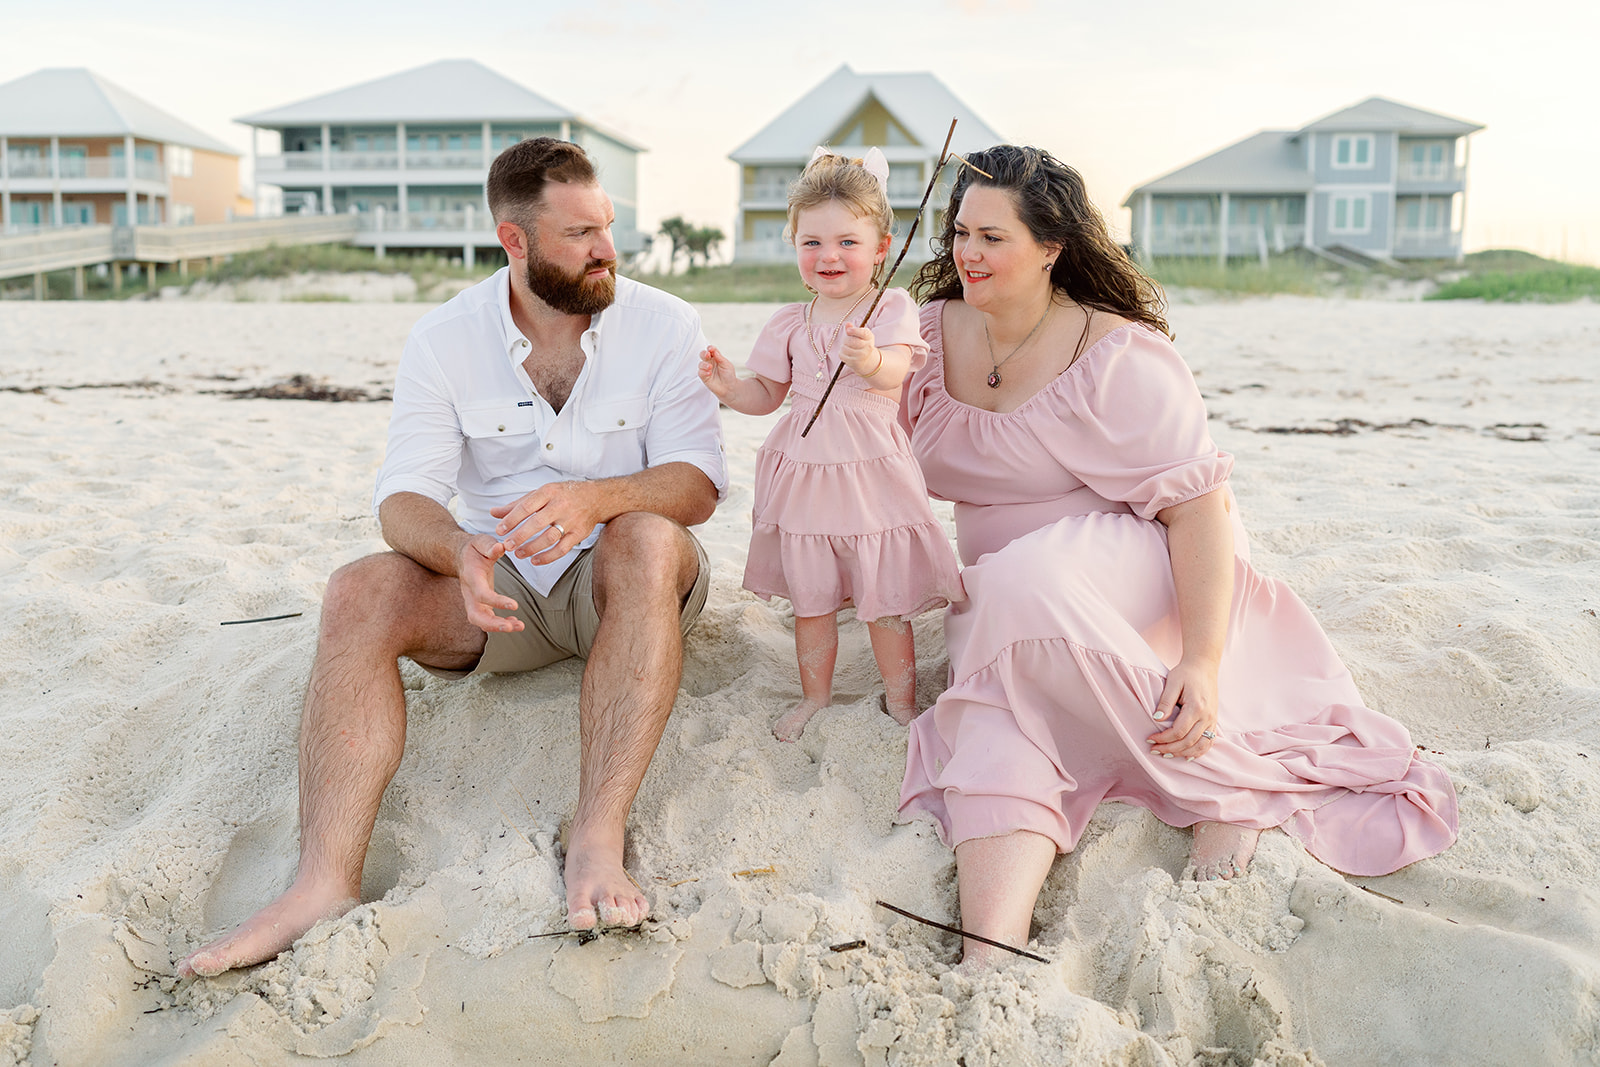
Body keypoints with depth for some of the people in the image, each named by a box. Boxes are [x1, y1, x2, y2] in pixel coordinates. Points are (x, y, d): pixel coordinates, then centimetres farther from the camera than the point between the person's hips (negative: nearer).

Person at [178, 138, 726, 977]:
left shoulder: (662, 324, -7)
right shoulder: (445, 339, -3)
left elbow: (696, 484, -15)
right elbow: (404, 495, -12)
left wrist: (593, 499, -37)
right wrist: (460, 553, -36)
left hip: (627, 586, -2)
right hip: (501, 590, 2)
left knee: (645, 538, -36)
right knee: (359, 596, -23)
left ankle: (597, 838, -40)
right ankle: (326, 883, -30)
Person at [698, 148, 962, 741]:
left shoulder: (893, 309, -6)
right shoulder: (791, 325, 7)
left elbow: (894, 371, -25)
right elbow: (768, 394, 14)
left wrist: (869, 361, -48)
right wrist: (730, 387, -7)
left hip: (871, 471, -4)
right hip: (803, 471, 4)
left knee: (884, 600, 4)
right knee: (810, 599, 13)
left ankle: (902, 700, 24)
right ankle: (815, 696, 33)